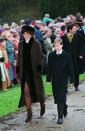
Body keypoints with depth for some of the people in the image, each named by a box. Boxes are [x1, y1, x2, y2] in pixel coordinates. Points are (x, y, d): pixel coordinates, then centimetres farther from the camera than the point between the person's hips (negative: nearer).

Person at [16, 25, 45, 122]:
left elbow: (40, 58, -6)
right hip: (24, 71, 3)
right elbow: (19, 58, 8)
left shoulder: (36, 44, -5)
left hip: (34, 71, -3)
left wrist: (39, 70, -12)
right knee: (26, 91, -1)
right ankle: (29, 113, 6)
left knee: (37, 90, 7)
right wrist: (18, 71, 5)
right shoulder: (21, 44, 5)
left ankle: (42, 105, 37)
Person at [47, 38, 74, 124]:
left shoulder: (67, 56, -6)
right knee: (57, 97, 9)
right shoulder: (51, 55, 2)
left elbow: (70, 68, -2)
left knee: (61, 97, -7)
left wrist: (72, 79, -4)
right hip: (54, 80, 3)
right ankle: (64, 108, 36)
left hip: (63, 80, -3)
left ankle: (60, 116, -4)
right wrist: (48, 78, 4)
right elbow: (49, 68, 7)